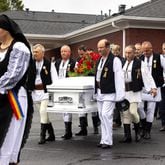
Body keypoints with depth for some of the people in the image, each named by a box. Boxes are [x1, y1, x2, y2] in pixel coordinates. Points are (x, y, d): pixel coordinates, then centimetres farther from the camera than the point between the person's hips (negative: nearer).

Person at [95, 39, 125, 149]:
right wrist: (96, 91, 16)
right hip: (100, 93, 8)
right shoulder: (99, 60, 14)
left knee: (106, 115, -12)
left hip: (109, 94, -8)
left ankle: (107, 141, -5)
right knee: (102, 117, 11)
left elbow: (119, 78, -14)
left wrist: (120, 96, -18)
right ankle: (104, 140, 19)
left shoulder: (115, 60, -11)